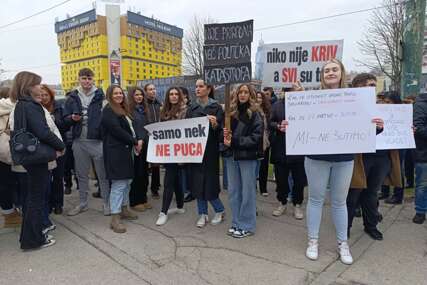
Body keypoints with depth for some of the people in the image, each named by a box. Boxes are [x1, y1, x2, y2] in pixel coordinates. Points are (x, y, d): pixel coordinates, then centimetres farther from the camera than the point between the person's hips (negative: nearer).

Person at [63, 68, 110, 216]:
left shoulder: (100, 95, 0)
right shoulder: (72, 97, 8)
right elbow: (65, 119, 9)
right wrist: (72, 118, -12)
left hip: (97, 140, -3)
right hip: (79, 141, 3)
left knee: (103, 174, 3)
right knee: (81, 174, 14)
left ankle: (107, 203, 15)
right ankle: (83, 203, 28)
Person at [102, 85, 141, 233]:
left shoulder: (124, 109, 19)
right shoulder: (108, 111, -8)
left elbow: (133, 126, 14)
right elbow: (117, 130, -18)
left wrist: (139, 139, -5)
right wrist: (135, 141, -13)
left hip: (126, 150, 9)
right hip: (115, 152, -9)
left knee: (127, 181, 15)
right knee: (118, 184, -9)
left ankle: (124, 209, 29)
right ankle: (115, 219, -3)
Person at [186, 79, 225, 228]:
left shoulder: (216, 107, -3)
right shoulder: (191, 108, 10)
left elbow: (220, 129, -8)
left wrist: (215, 124, -28)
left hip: (210, 150, -4)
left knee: (209, 182, -2)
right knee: (197, 182, 7)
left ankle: (219, 210, 23)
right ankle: (203, 214, 23)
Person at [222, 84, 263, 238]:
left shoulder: (255, 113, -5)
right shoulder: (232, 112, 11)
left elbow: (256, 137, -13)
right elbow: (226, 130, 18)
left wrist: (234, 141, -17)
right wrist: (225, 135, -7)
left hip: (247, 156, -5)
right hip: (231, 155, 6)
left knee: (247, 191, 4)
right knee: (233, 191, 11)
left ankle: (247, 226, 16)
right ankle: (236, 223, 25)